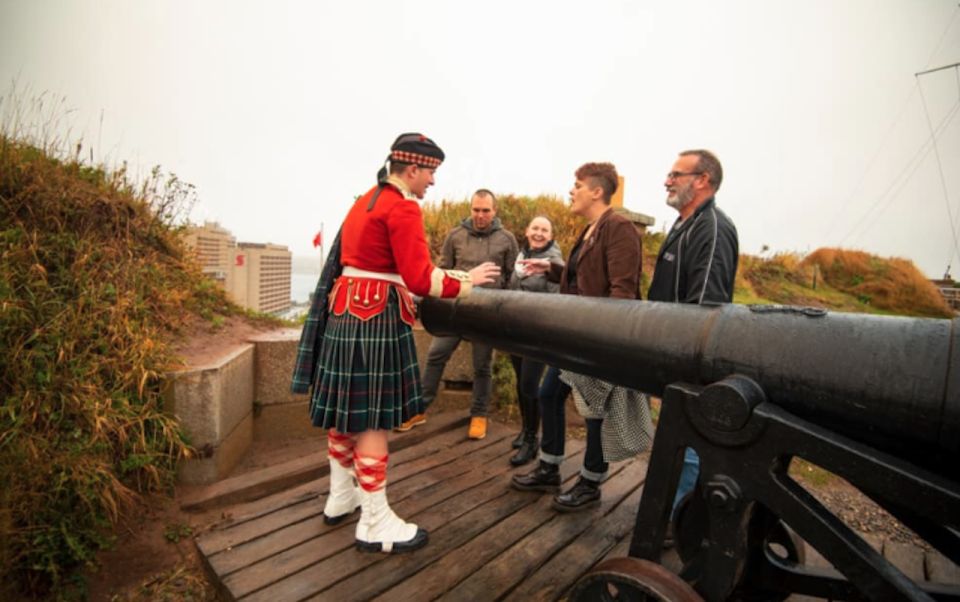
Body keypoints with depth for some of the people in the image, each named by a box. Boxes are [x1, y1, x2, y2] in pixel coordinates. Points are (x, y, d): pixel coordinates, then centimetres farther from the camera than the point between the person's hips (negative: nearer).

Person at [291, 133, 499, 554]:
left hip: (345, 309, 10)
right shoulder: (403, 208, -13)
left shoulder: (366, 200, 17)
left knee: (346, 409, 17)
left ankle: (341, 496, 34)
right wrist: (467, 282, -7)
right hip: (375, 317, -10)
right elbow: (419, 279, -20)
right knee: (372, 418, -2)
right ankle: (375, 523, 13)